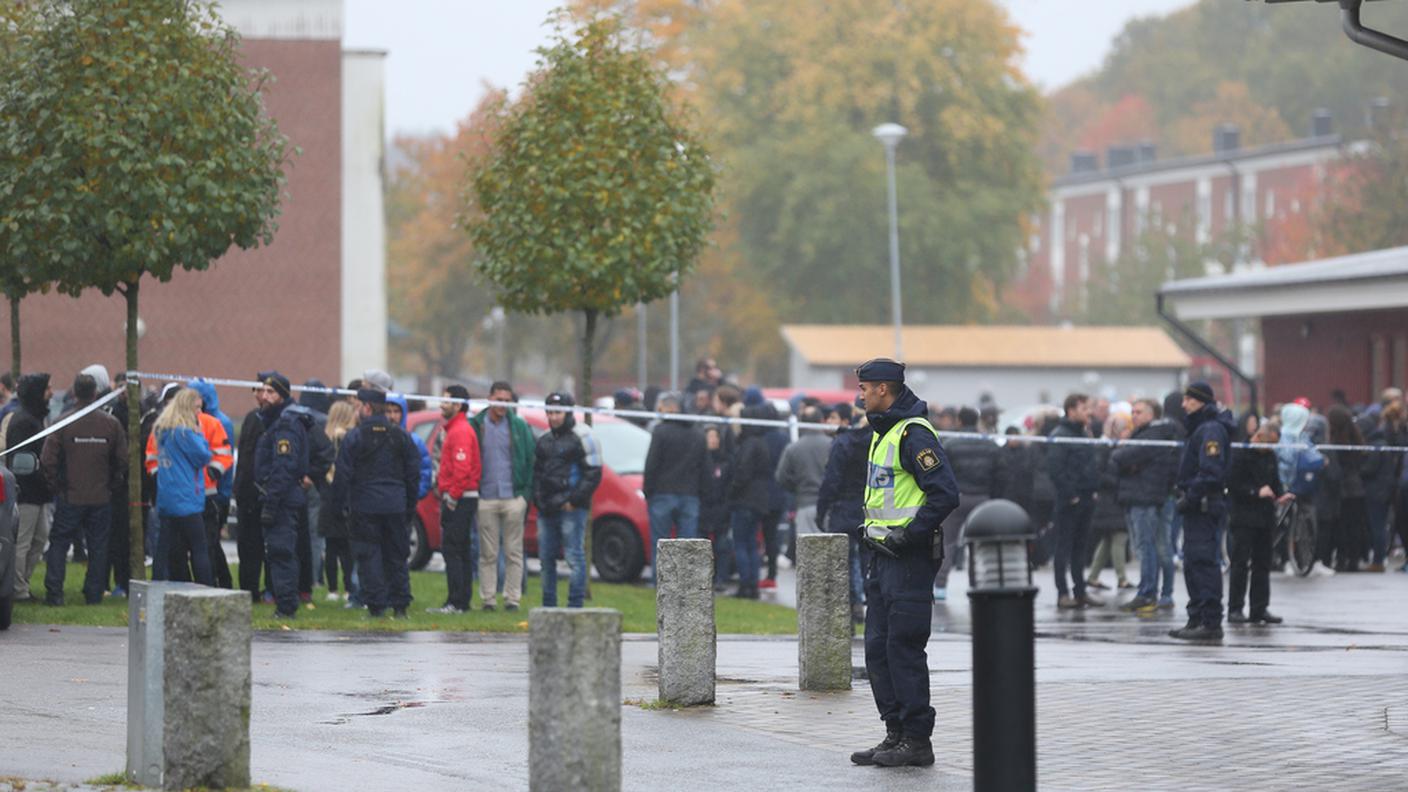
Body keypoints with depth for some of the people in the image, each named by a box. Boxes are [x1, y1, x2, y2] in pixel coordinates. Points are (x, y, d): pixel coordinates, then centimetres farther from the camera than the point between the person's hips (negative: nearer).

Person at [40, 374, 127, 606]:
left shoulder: (63, 423, -10)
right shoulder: (111, 423, -4)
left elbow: (48, 460, -12)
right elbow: (122, 460, 0)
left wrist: (56, 486, 2)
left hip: (70, 497, -1)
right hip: (101, 498, 1)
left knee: (59, 543, 7)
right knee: (97, 546, 10)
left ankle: (54, 593, 1)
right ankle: (94, 593, 11)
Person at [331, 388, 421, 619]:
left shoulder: (354, 437, -6)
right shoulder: (402, 436, 7)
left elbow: (343, 475, -7)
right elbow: (413, 473, 10)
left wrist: (340, 504, 1)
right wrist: (410, 505, 16)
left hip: (364, 506, -4)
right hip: (396, 506, 4)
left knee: (369, 556, 1)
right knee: (397, 556, 10)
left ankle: (376, 606, -3)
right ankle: (400, 606, 9)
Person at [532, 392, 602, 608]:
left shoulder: (582, 439, -4)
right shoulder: (544, 441, 18)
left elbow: (593, 475, -9)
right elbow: (536, 472, 24)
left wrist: (574, 500, -13)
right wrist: (538, 498, 10)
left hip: (571, 509, -7)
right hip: (546, 509, 7)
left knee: (574, 558, -8)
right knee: (546, 558, 9)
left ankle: (575, 604, -7)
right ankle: (548, 605, 16)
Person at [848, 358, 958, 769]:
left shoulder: (914, 434, -15)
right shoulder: (883, 431, 16)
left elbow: (945, 493, -23)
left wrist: (908, 535, -21)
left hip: (909, 558, -10)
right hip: (885, 554, 10)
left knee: (904, 648, -7)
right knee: (878, 648, 10)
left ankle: (917, 740, -2)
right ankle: (896, 733, 16)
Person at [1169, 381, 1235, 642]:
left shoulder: (1211, 429, -14)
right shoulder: (1201, 427, 19)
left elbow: (1211, 471, -24)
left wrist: (1191, 496, -21)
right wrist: (1186, 495, 15)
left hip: (1204, 505, -11)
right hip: (1198, 506, 11)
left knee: (1203, 562, -12)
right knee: (1193, 563, 14)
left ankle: (1211, 623, -13)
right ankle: (1197, 620, 20)